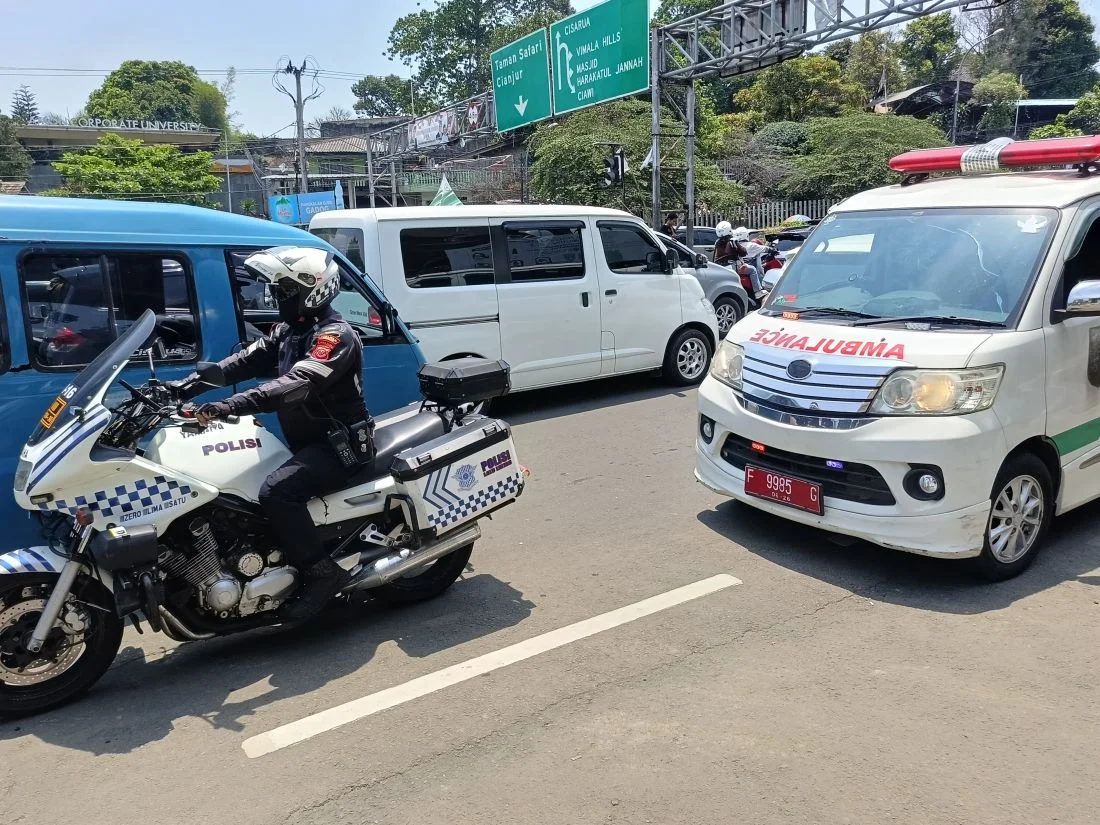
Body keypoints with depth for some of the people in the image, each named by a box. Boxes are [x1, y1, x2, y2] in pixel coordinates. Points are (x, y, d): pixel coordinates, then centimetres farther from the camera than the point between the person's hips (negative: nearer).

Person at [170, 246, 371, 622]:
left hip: (339, 442, -10)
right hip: (307, 442, 10)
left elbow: (296, 385, -32)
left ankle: (322, 573, -18)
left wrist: (230, 406, -41)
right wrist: (187, 386, -8)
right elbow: (244, 361, 5)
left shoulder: (335, 335, -17)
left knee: (275, 491, -29)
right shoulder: (288, 330, 13)